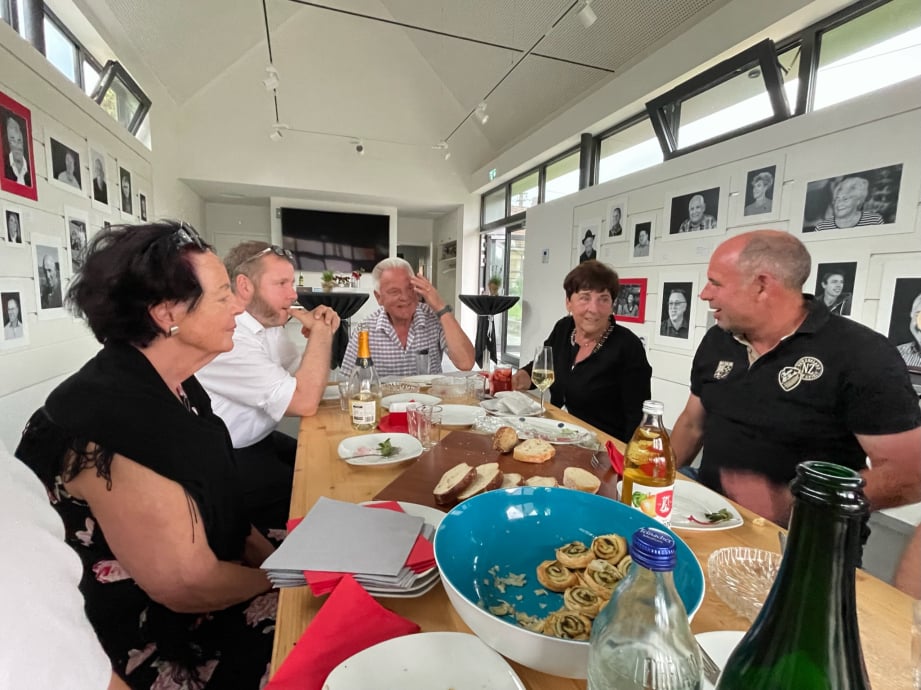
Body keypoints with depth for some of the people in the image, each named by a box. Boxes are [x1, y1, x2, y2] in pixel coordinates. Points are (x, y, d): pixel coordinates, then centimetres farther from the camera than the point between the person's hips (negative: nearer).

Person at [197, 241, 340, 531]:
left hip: (262, 439, 9)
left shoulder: (269, 323, 2)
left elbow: (308, 381, 8)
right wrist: (320, 332, -20)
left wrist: (322, 332, -9)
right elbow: (305, 402, -30)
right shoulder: (225, 336, -27)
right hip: (226, 462, -8)